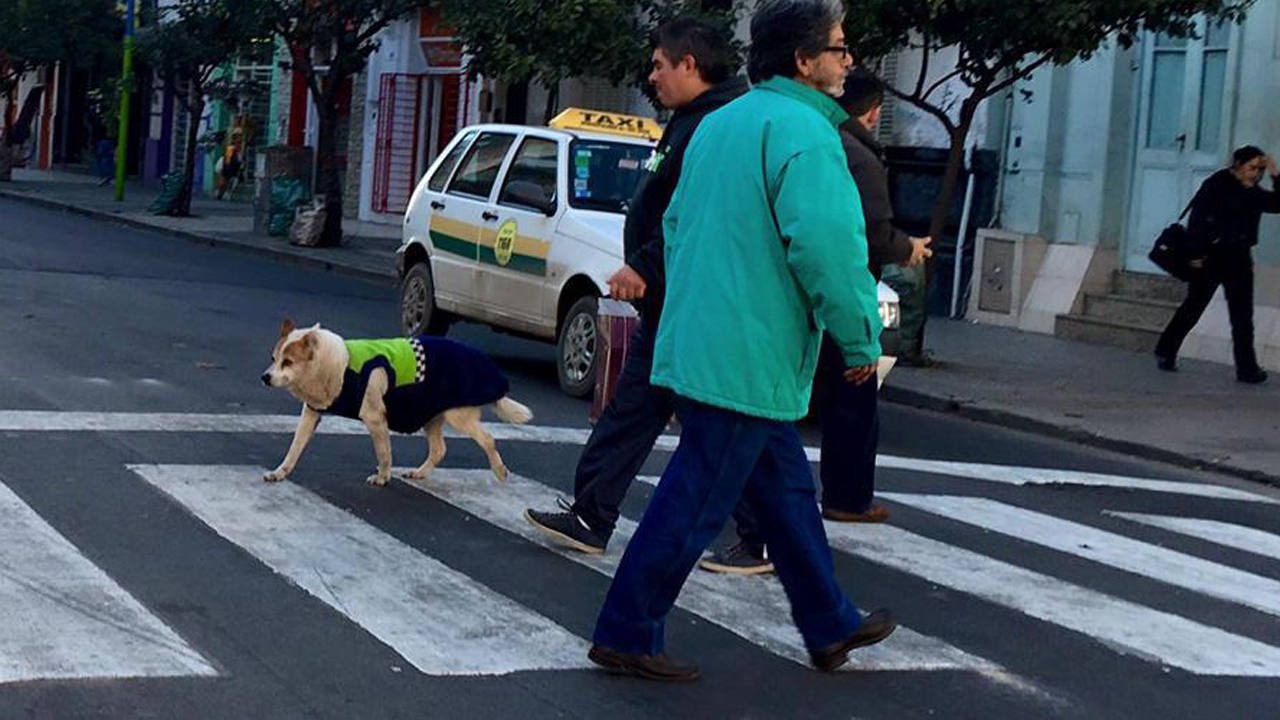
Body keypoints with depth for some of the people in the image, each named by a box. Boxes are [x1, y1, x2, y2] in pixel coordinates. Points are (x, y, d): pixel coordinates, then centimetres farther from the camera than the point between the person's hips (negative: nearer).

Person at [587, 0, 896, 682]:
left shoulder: (719, 123, 14)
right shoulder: (804, 131, -15)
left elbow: (676, 223, 21)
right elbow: (828, 248, -22)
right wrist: (862, 340, -11)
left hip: (696, 340, 10)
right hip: (750, 359, -10)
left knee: (786, 487, 18)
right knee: (694, 501, -2)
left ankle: (831, 625, 29)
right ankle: (627, 635, 6)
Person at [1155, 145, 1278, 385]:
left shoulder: (1253, 194, 11)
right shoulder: (1216, 185, -7)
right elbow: (1198, 218, -13)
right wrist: (1196, 254, -18)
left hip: (1238, 259, 5)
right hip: (1211, 257, -5)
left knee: (1242, 316, -1)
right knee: (1193, 307, 4)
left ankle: (1247, 368, -2)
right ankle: (1165, 352, 19)